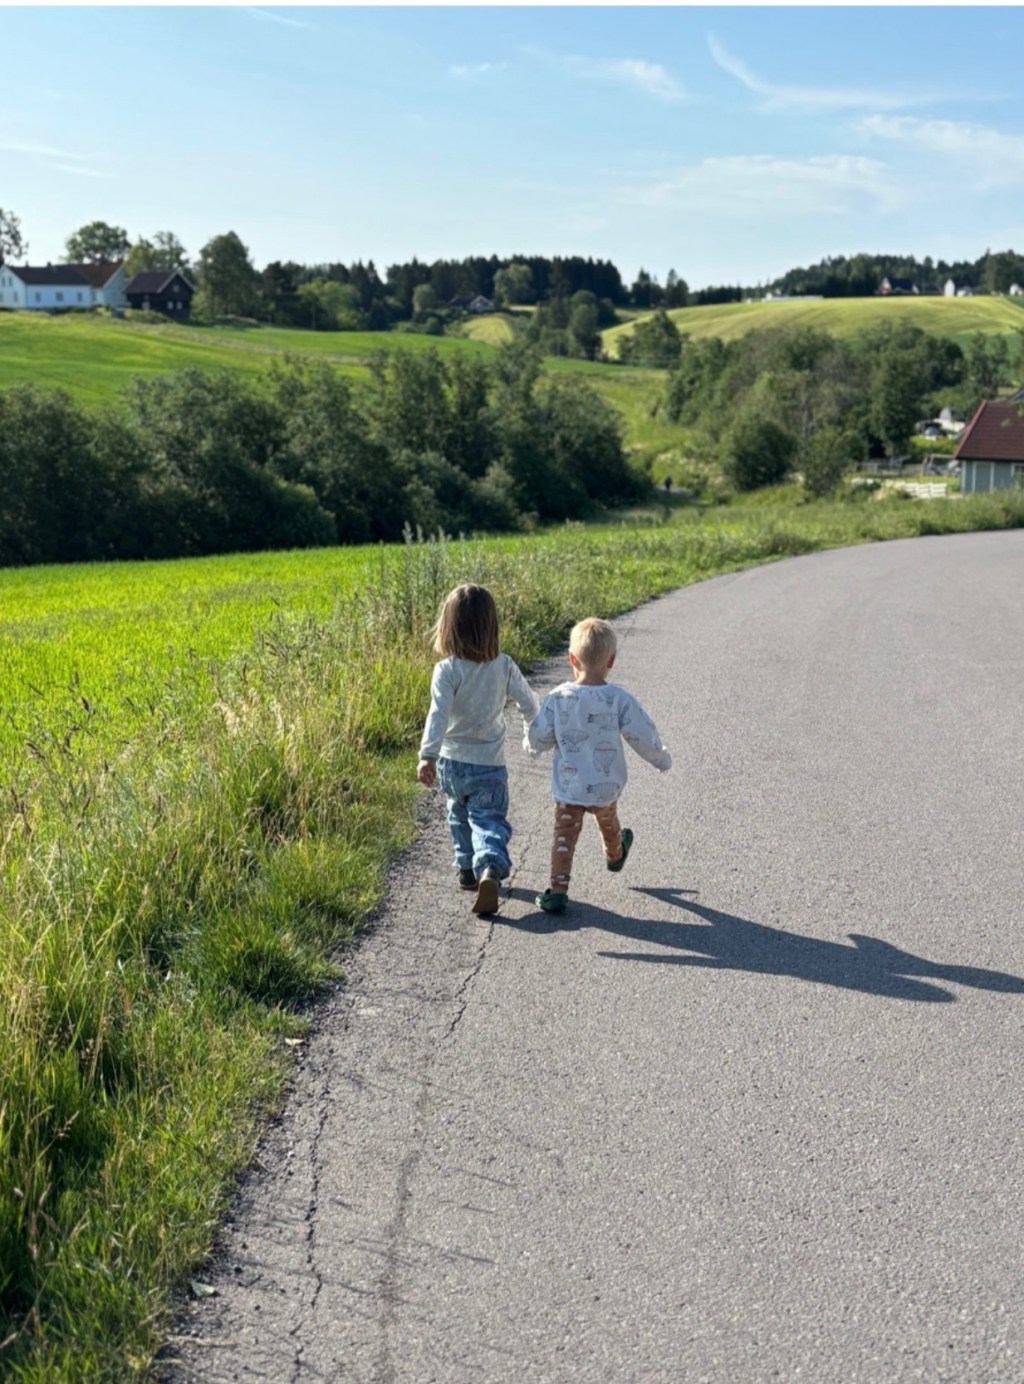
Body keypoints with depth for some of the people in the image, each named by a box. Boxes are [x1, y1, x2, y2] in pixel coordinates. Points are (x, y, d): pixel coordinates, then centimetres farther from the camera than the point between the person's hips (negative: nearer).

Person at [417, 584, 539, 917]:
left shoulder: (447, 670, -15)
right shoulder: (504, 666, -7)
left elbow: (439, 714, -26)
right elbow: (529, 704, 2)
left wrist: (428, 755, -31)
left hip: (451, 762, 0)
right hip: (489, 765, 0)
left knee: (460, 817, 24)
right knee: (488, 821, -1)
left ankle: (467, 869, 35)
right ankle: (490, 870, -27)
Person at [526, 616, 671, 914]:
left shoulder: (557, 698, -15)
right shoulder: (620, 699, -17)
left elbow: (537, 739, -9)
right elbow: (643, 736, -11)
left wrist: (533, 746, 15)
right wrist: (662, 759, 7)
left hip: (567, 787, -1)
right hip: (606, 786, 2)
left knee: (564, 836, 6)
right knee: (608, 824, 29)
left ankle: (557, 890, -1)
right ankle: (615, 856, 58)